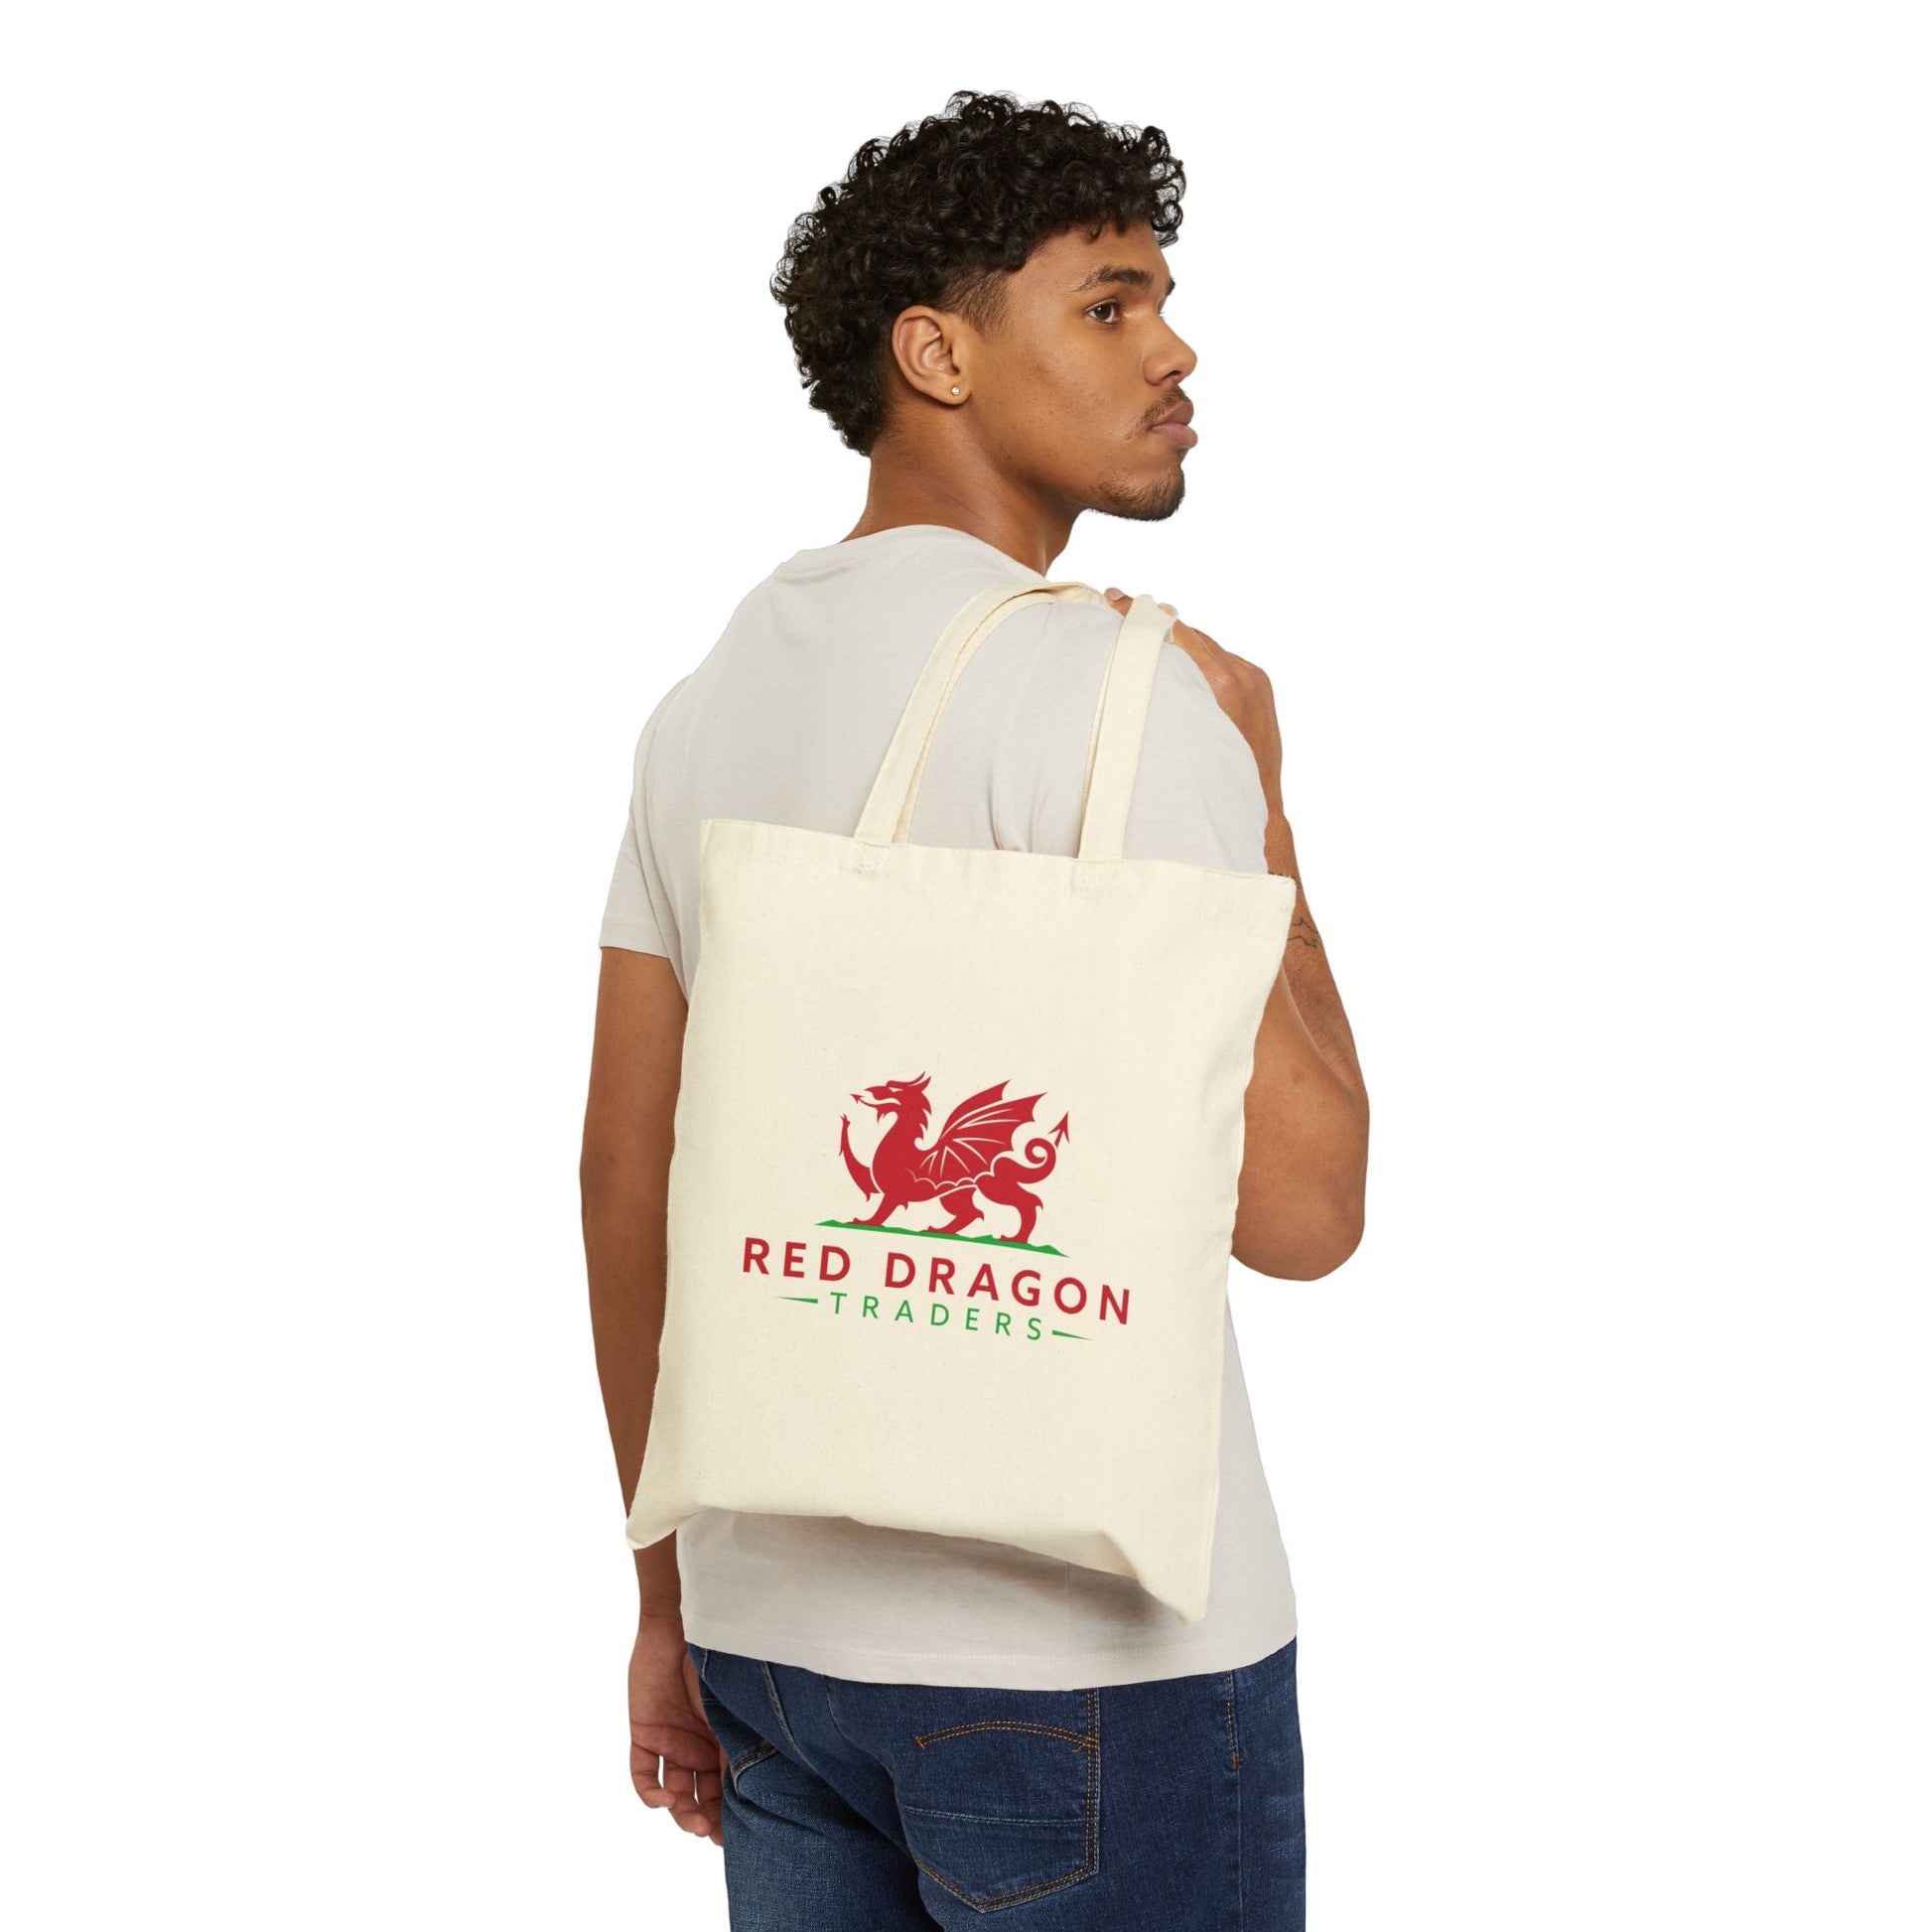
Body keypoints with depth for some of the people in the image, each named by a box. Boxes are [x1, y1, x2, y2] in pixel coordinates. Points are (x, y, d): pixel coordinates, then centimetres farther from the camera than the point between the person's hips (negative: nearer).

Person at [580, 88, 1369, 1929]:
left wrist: (672, 1603, 18)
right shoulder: (1101, 683, -16)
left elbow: (624, 1175, 10)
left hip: (781, 1621, 7)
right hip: (1087, 1642, -7)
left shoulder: (706, 699, 8)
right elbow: (1297, 1206, -18)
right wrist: (1256, 793, -5)